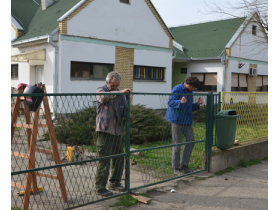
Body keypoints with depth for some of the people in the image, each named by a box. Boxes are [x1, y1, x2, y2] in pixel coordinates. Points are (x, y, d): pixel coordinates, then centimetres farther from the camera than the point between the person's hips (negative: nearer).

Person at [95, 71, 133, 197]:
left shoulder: (120, 94, 16)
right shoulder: (101, 90, -4)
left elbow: (124, 110, 15)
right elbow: (104, 97, -29)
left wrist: (128, 116, -7)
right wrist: (119, 92, -39)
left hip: (117, 131, 7)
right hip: (105, 131, -7)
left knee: (119, 159, 13)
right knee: (104, 161, -4)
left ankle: (115, 183, 29)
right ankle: (100, 188, 6)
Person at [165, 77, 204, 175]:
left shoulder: (190, 92, 14)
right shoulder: (176, 89, -10)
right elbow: (170, 102, -20)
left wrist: (197, 104, 0)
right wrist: (180, 102, -38)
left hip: (187, 120, 8)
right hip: (177, 120, -7)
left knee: (190, 141, 2)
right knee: (177, 144, -1)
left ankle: (184, 165, 14)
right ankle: (176, 168, 9)